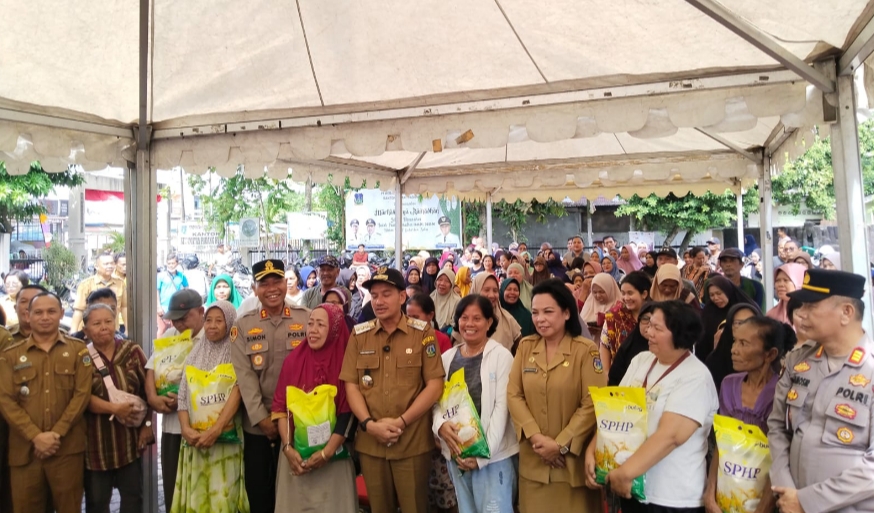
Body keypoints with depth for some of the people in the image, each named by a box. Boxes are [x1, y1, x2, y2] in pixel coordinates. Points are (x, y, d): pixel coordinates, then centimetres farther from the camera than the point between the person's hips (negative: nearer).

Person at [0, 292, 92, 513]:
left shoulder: (78, 350, 5)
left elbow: (82, 394, -2)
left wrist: (56, 433, -11)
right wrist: (35, 436, -11)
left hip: (67, 448, -1)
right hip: (24, 449, 1)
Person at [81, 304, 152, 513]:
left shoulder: (132, 351, 1)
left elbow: (147, 390, 3)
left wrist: (147, 424, -2)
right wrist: (114, 408, -21)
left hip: (130, 437, 2)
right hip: (97, 441, -2)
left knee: (133, 495, 12)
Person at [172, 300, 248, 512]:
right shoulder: (194, 355, 12)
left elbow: (236, 393, -12)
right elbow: (183, 397, 7)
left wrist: (215, 430, -20)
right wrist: (186, 429, -8)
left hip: (225, 438, -4)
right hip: (195, 439, 4)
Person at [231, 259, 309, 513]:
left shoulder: (306, 318, -1)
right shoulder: (243, 325, 1)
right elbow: (244, 376, -4)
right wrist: (261, 417, -11)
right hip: (256, 424, 1)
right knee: (257, 490, 10)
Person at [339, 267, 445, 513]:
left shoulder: (423, 332, -2)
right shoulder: (359, 335, 5)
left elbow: (435, 385, -7)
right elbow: (351, 385, 3)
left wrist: (402, 422, -14)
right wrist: (369, 424, -12)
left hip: (413, 443, -2)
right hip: (370, 442, 3)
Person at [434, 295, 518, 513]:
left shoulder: (501, 356, -6)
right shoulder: (447, 357, 8)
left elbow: (501, 407, -11)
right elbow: (437, 400, 5)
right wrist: (441, 425, -16)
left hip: (493, 454, -5)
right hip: (456, 453, 5)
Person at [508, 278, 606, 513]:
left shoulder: (586, 350, -9)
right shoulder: (525, 346, 3)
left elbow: (592, 404, -12)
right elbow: (514, 395, 0)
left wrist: (561, 444, -15)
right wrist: (535, 436, -12)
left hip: (573, 457, -3)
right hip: (533, 458, 3)